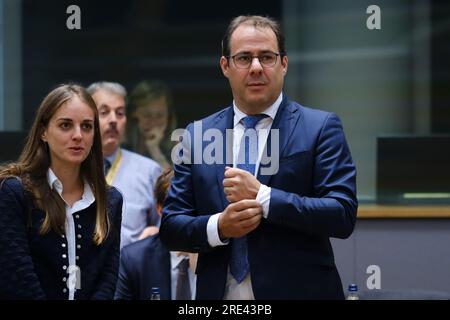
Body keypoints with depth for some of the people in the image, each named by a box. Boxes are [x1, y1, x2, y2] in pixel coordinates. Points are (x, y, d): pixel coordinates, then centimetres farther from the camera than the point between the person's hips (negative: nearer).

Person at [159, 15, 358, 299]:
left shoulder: (321, 127, -5)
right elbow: (171, 227, 3)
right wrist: (218, 227, -16)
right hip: (218, 293, 2)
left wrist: (262, 198, -21)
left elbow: (343, 215, -13)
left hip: (297, 291, -2)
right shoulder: (197, 135, 4)